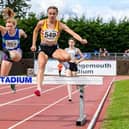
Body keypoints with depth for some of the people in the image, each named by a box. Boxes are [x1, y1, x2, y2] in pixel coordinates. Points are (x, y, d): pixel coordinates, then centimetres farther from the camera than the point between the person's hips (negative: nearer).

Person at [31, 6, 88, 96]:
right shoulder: (41, 23, -7)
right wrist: (34, 44, 12)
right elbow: (35, 31, 13)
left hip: (54, 48, 0)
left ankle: (60, 61, 12)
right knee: (41, 66, -22)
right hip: (43, 48, 0)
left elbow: (71, 32, -24)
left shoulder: (60, 25, -11)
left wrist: (81, 39, -40)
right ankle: (39, 88, -28)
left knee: (67, 57, -27)